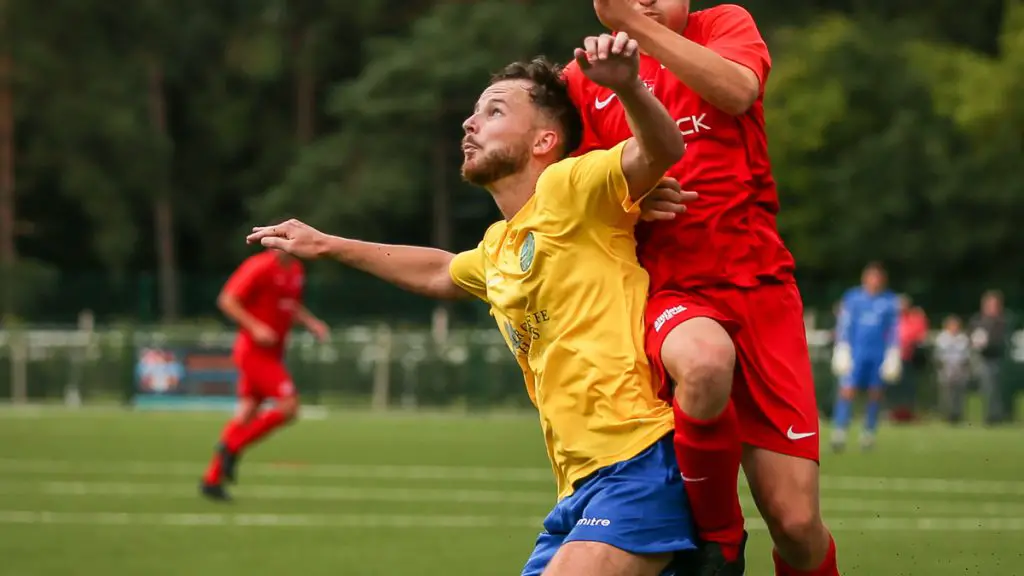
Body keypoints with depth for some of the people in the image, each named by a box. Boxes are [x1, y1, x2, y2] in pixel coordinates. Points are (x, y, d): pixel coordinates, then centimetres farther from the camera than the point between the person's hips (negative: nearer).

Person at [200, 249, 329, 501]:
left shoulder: (296, 270, 11)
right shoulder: (260, 267, -15)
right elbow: (227, 300, -16)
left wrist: (310, 322, 8)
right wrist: (255, 327, -23)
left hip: (272, 353, 9)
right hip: (254, 351, -9)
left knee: (247, 413, 9)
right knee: (288, 406, -16)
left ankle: (212, 480, 15)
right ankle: (232, 446, -3)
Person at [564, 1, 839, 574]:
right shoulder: (585, 77, 10)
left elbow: (737, 90, -15)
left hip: (758, 286, 0)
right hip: (668, 294, 0)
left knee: (798, 525, -9)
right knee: (704, 359, -39)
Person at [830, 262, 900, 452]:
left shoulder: (890, 301, 6)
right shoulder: (852, 298, 4)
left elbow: (894, 330, 10)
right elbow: (844, 326, 5)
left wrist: (893, 355, 6)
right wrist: (842, 351, 0)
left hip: (879, 355, 2)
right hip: (856, 352, -2)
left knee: (876, 394, 4)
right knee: (847, 390, -13)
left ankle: (868, 434, 16)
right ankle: (839, 433, -14)